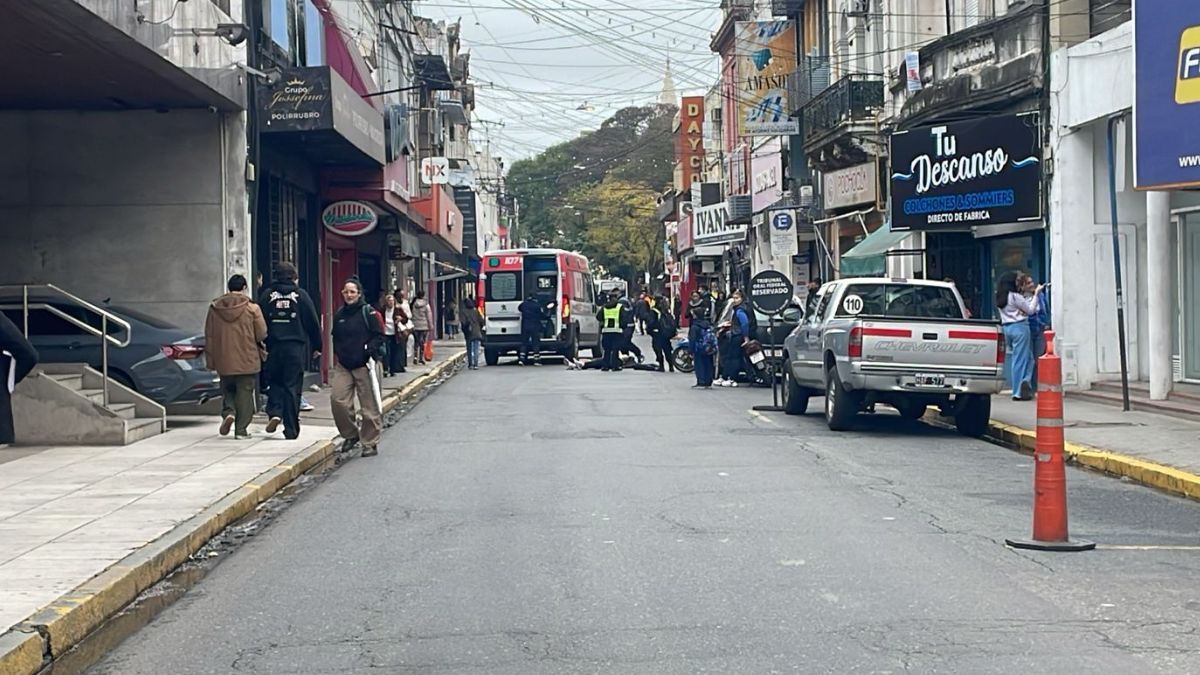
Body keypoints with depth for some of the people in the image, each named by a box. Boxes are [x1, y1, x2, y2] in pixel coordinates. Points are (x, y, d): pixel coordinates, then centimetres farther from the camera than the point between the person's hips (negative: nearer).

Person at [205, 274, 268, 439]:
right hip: (247, 361, -2)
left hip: (224, 361, 2)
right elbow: (262, 334, -7)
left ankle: (228, 413, -3)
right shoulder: (252, 308, -9)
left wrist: (210, 361, 12)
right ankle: (241, 429, 6)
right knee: (245, 393, 6)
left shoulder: (214, 308, 1)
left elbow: (209, 337, 5)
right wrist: (258, 346, 16)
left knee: (227, 389, 21)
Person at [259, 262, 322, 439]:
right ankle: (291, 430, 3)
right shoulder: (301, 295, -2)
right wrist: (316, 346, 10)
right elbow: (313, 323, 0)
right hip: (296, 347, -1)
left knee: (275, 382, 18)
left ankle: (275, 413, -6)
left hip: (273, 347, 2)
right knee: (292, 386, 2)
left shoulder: (267, 295, 2)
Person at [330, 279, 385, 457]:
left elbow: (379, 335, -3)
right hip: (343, 365, 5)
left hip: (363, 365, -5)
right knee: (337, 399, -8)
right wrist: (337, 354, 12)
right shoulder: (339, 314, 13)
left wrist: (371, 349, -17)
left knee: (369, 406, -2)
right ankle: (350, 435, 12)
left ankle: (370, 443, 8)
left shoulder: (368, 312, -3)